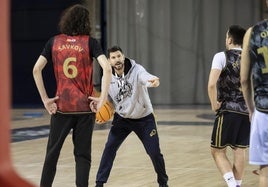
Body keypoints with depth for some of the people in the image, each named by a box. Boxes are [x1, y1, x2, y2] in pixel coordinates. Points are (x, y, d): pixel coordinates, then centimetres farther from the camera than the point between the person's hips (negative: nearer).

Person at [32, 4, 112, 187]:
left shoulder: (54, 42, 4)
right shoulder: (90, 42, -3)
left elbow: (36, 69, -1)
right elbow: (107, 69, -15)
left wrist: (45, 99, 1)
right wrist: (102, 100, -12)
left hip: (61, 106, 2)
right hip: (85, 107, -1)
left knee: (52, 151, 13)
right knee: (82, 154, 6)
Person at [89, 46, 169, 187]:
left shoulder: (136, 70, -22)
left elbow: (145, 77, -46)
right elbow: (107, 99, 3)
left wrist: (153, 81, -70)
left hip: (144, 118, -2)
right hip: (122, 118, 2)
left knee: (154, 152, -2)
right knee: (110, 147, -12)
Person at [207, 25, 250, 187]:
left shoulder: (222, 57, -7)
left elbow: (212, 84, -19)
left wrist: (214, 104, -7)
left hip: (228, 110, -5)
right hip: (247, 111, 5)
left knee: (218, 151, 4)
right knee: (240, 150, 13)